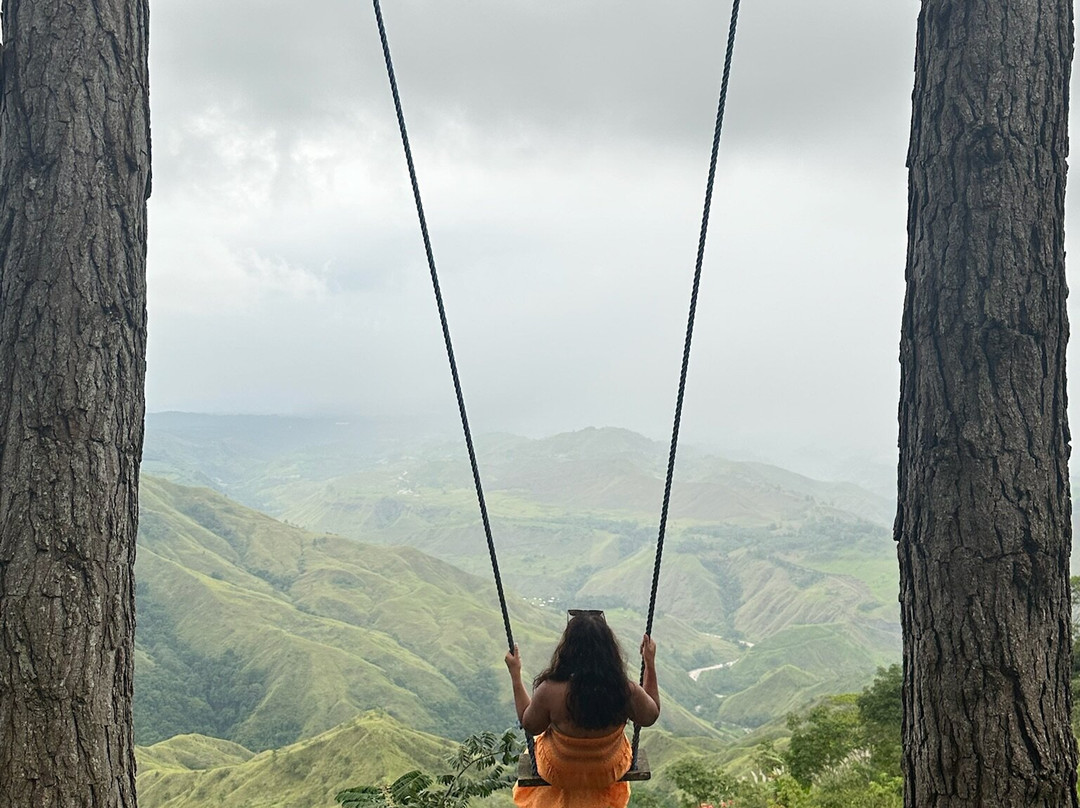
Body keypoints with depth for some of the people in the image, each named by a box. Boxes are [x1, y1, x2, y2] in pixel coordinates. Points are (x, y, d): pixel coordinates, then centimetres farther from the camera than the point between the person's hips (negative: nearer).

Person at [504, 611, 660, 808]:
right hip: (609, 772, 1)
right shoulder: (628, 691, -31)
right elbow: (650, 716, -8)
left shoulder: (550, 691, -34)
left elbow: (530, 725, -12)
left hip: (559, 774, -1)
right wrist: (650, 663, -5)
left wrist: (515, 674, -7)